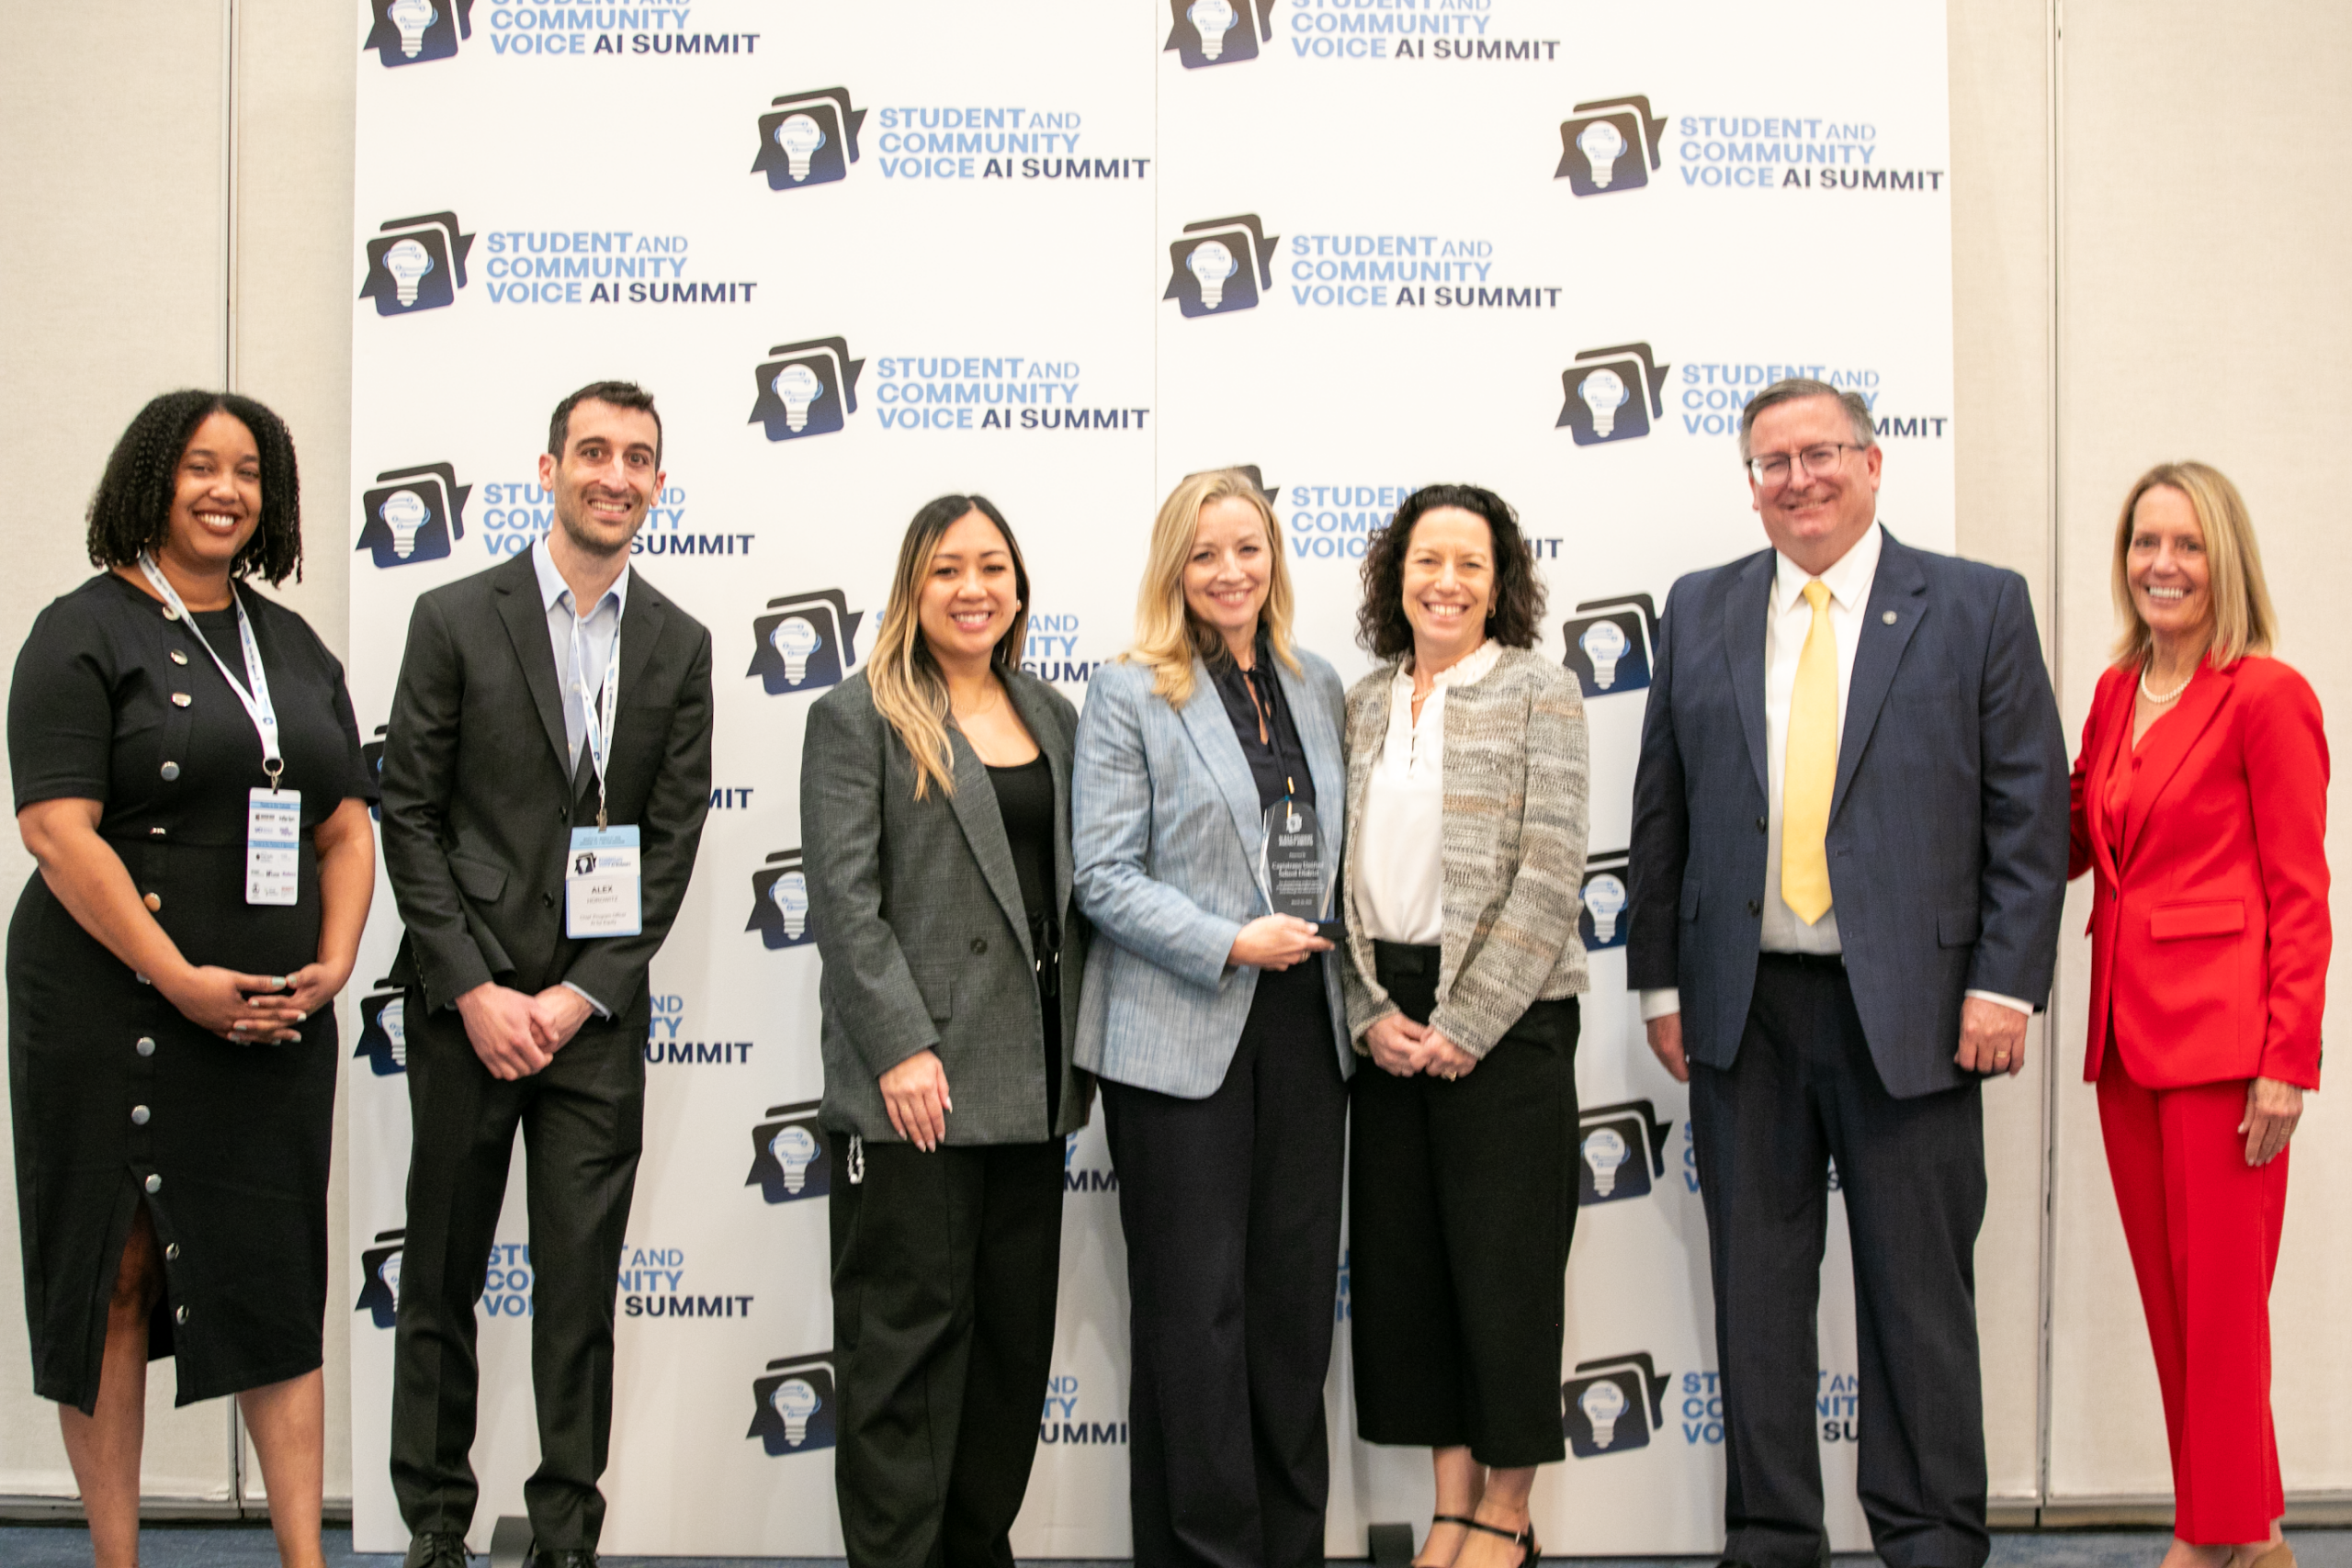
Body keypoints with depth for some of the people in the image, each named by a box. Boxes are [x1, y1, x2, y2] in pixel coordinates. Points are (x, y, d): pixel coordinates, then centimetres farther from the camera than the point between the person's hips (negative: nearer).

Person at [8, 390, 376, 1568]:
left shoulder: (294, 645, 16)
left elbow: (347, 827, 15)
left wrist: (333, 964, -2)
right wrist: (183, 981, -18)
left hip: (277, 1020, 5)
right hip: (117, 1016, -5)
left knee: (278, 1277, 5)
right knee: (115, 1276, 2)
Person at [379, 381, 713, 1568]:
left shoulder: (679, 645, 7)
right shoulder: (456, 619, 1)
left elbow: (674, 836, 4)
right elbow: (409, 815, -1)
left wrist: (583, 994, -5)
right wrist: (475, 991, -8)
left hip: (596, 1012, 1)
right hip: (464, 1003, -1)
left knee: (582, 1285, 4)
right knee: (442, 1279, 8)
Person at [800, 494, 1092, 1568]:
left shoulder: (1053, 718, 15)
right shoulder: (859, 717, -2)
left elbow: (1077, 885, 16)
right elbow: (844, 897, -10)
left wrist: (1080, 1045, 9)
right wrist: (900, 1048, -17)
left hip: (1031, 1077, 6)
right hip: (913, 1085, -6)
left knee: (1016, 1330, 12)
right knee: (908, 1333, -1)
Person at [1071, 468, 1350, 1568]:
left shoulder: (1316, 687, 12)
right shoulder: (1128, 693, -3)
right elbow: (1102, 875, -8)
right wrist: (1229, 943, -16)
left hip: (1304, 1024, 5)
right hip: (1182, 1033, -5)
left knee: (1298, 1291, 8)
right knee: (1195, 1302, 0)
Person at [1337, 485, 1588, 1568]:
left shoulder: (1538, 692, -3)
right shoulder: (1363, 705, 11)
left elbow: (1550, 876, -10)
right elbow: (1339, 871, 9)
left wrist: (1465, 1023, -13)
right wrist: (1370, 1011, -4)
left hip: (1504, 1014, -5)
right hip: (1389, 1019, 5)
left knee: (1505, 1255, 1)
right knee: (1402, 1254, 7)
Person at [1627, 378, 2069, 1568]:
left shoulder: (1977, 606, 2)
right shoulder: (1700, 611, 10)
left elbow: (2031, 811, -1)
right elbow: (1662, 810, 10)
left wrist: (2005, 982, -9)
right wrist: (1660, 979, 5)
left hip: (1912, 1008, -2)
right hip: (1743, 1008, 3)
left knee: (1919, 1292, 5)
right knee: (1756, 1288, 9)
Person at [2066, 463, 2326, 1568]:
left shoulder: (2266, 697, -7)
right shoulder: (2115, 693, 14)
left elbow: (2299, 896, -10)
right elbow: (2067, 843, 16)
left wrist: (2287, 1061, -15)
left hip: (2222, 1035, -7)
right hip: (2127, 1030, 7)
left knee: (2219, 1303, -1)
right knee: (2168, 1298, 11)